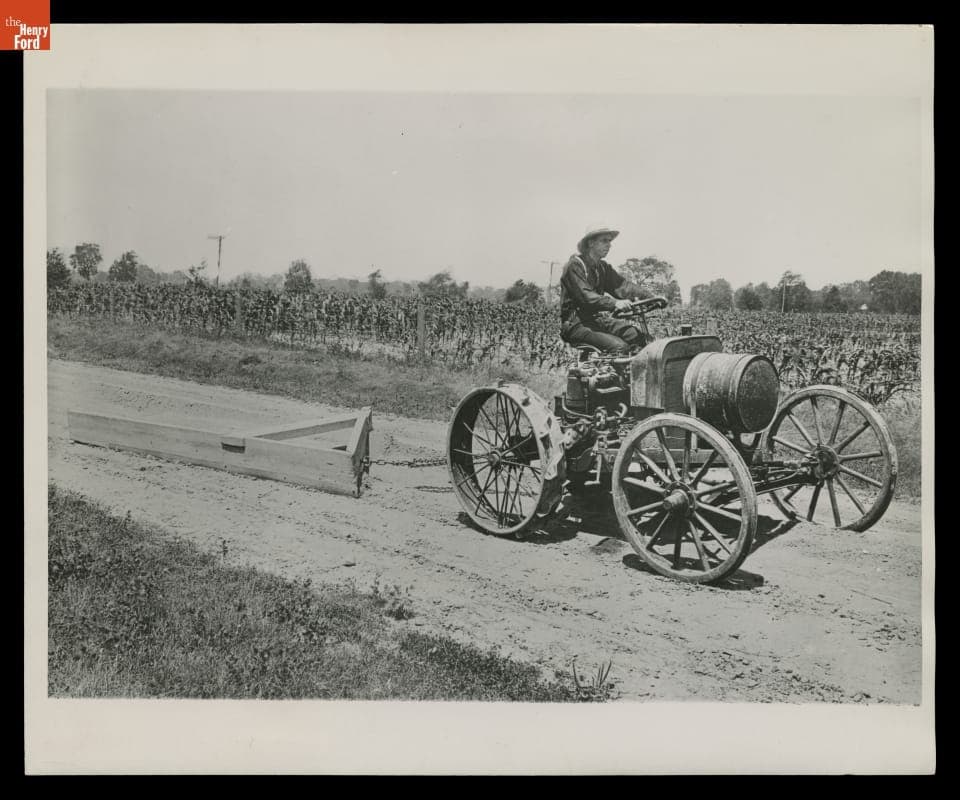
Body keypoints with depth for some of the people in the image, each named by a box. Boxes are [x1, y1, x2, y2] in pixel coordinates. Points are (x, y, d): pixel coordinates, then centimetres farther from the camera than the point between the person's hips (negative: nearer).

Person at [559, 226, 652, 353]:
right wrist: (614, 304, -39)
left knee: (642, 337, -12)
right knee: (619, 346, -26)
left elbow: (622, 285, 3)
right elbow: (586, 296, -25)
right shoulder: (574, 266, -11)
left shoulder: (603, 267, 16)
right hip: (576, 324, -8)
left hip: (599, 319, 8)